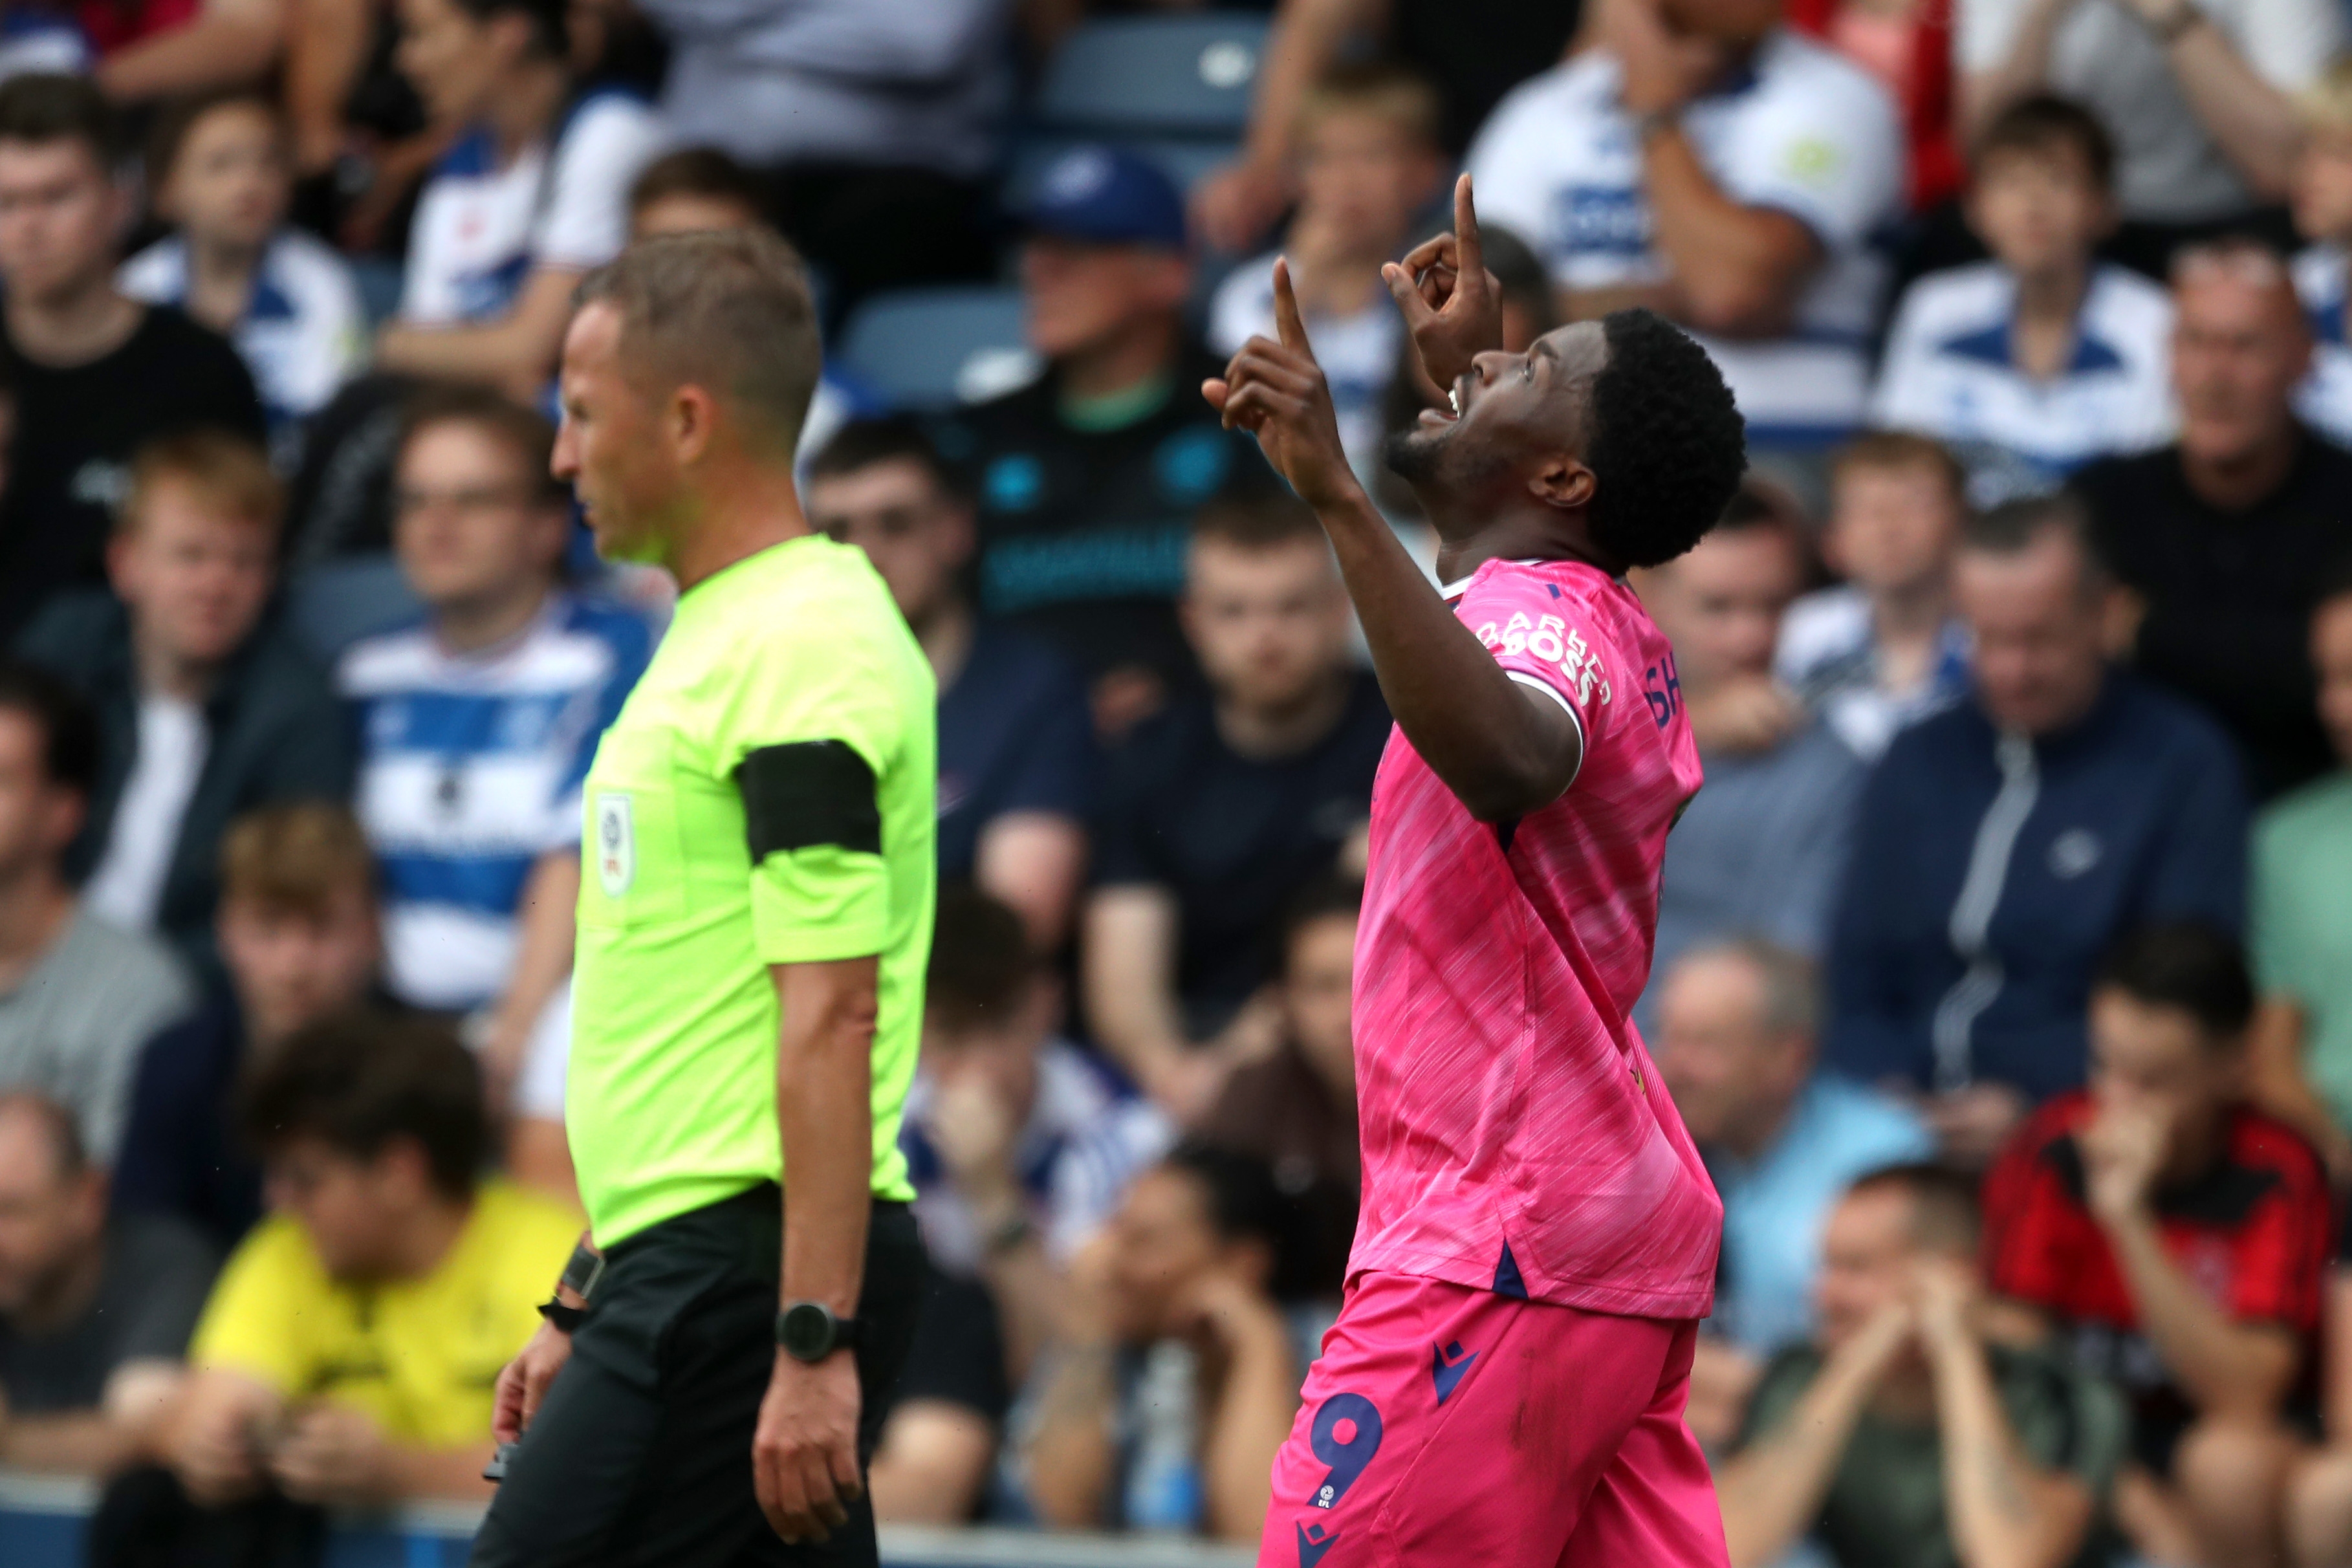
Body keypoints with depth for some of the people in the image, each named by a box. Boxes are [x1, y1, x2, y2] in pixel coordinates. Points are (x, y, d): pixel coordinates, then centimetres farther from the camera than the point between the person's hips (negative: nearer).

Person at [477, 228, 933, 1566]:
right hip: (694, 1263, 10)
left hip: (754, 1272, -10)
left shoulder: (802, 648, -13)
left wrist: (813, 1342, -24)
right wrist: (589, 1311, 25)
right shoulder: (724, 633, 18)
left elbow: (830, 1017, -20)